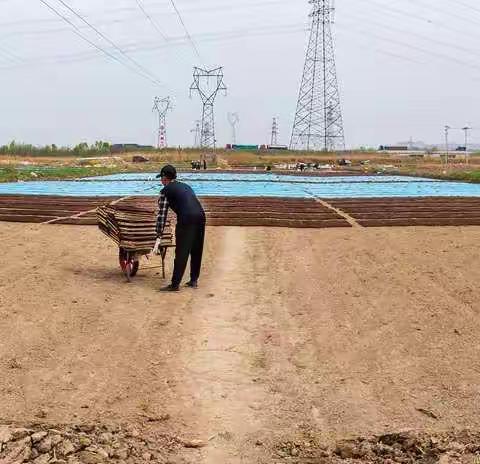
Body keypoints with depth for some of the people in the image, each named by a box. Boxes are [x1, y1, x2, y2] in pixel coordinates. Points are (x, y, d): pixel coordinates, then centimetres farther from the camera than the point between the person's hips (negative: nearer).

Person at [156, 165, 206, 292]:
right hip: (201, 216, 7)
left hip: (186, 219, -7)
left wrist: (159, 232, 12)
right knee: (196, 251, 17)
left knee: (181, 253, -2)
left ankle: (175, 284, 2)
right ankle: (194, 280, 27)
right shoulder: (185, 186, 29)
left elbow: (162, 213, 5)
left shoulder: (166, 190, 9)